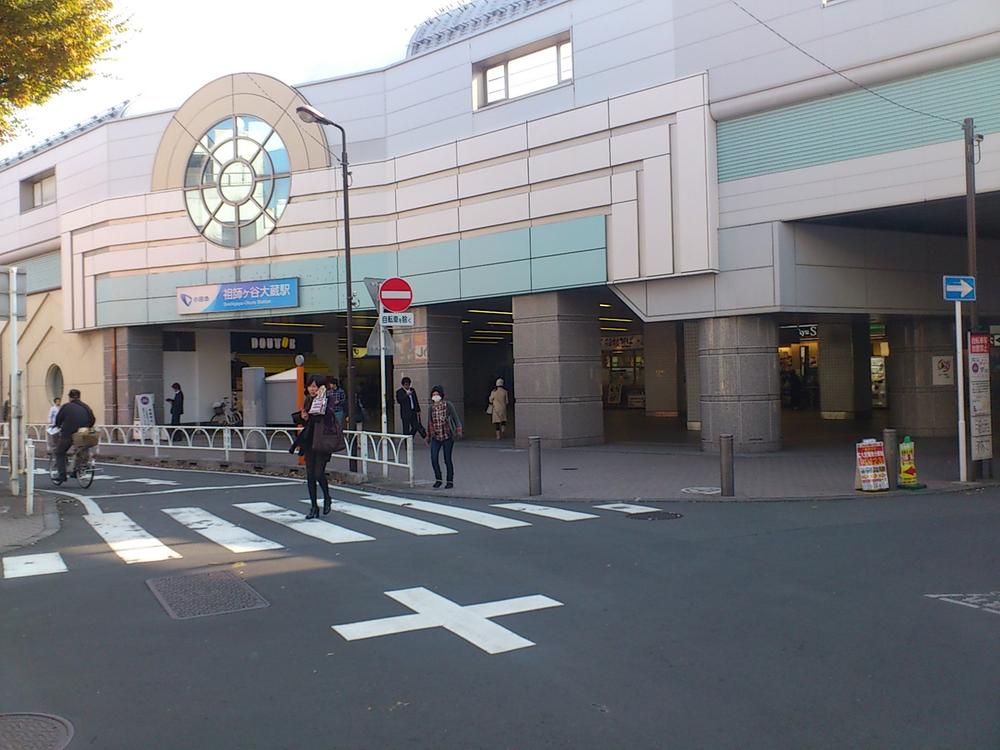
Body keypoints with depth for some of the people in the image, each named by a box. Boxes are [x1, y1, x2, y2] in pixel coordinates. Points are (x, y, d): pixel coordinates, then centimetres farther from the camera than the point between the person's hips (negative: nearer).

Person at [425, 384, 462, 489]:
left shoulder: (448, 405, -6)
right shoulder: (432, 407, 6)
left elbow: (456, 418, -5)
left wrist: (458, 431, -15)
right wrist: (428, 436, 19)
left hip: (447, 437, -3)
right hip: (436, 437, 4)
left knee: (447, 460, 1)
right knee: (434, 458, -8)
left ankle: (450, 481, 14)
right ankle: (438, 479, 10)